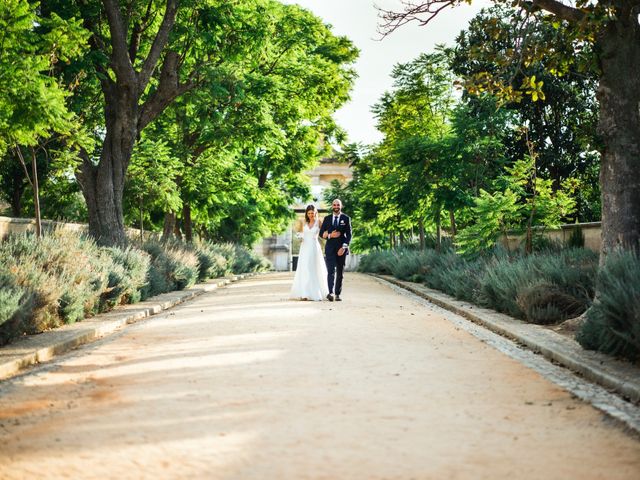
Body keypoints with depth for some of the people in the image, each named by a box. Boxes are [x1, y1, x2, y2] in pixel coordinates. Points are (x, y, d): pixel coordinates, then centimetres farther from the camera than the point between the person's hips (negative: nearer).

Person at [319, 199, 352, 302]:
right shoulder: (327, 219, 10)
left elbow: (349, 235, -1)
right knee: (331, 271, -14)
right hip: (330, 248, 0)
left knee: (340, 272, 4)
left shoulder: (346, 219, 5)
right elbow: (321, 233, 10)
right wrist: (330, 235, -10)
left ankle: (337, 294, 9)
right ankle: (331, 293, -26)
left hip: (341, 248, 0)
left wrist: (344, 247, -13)